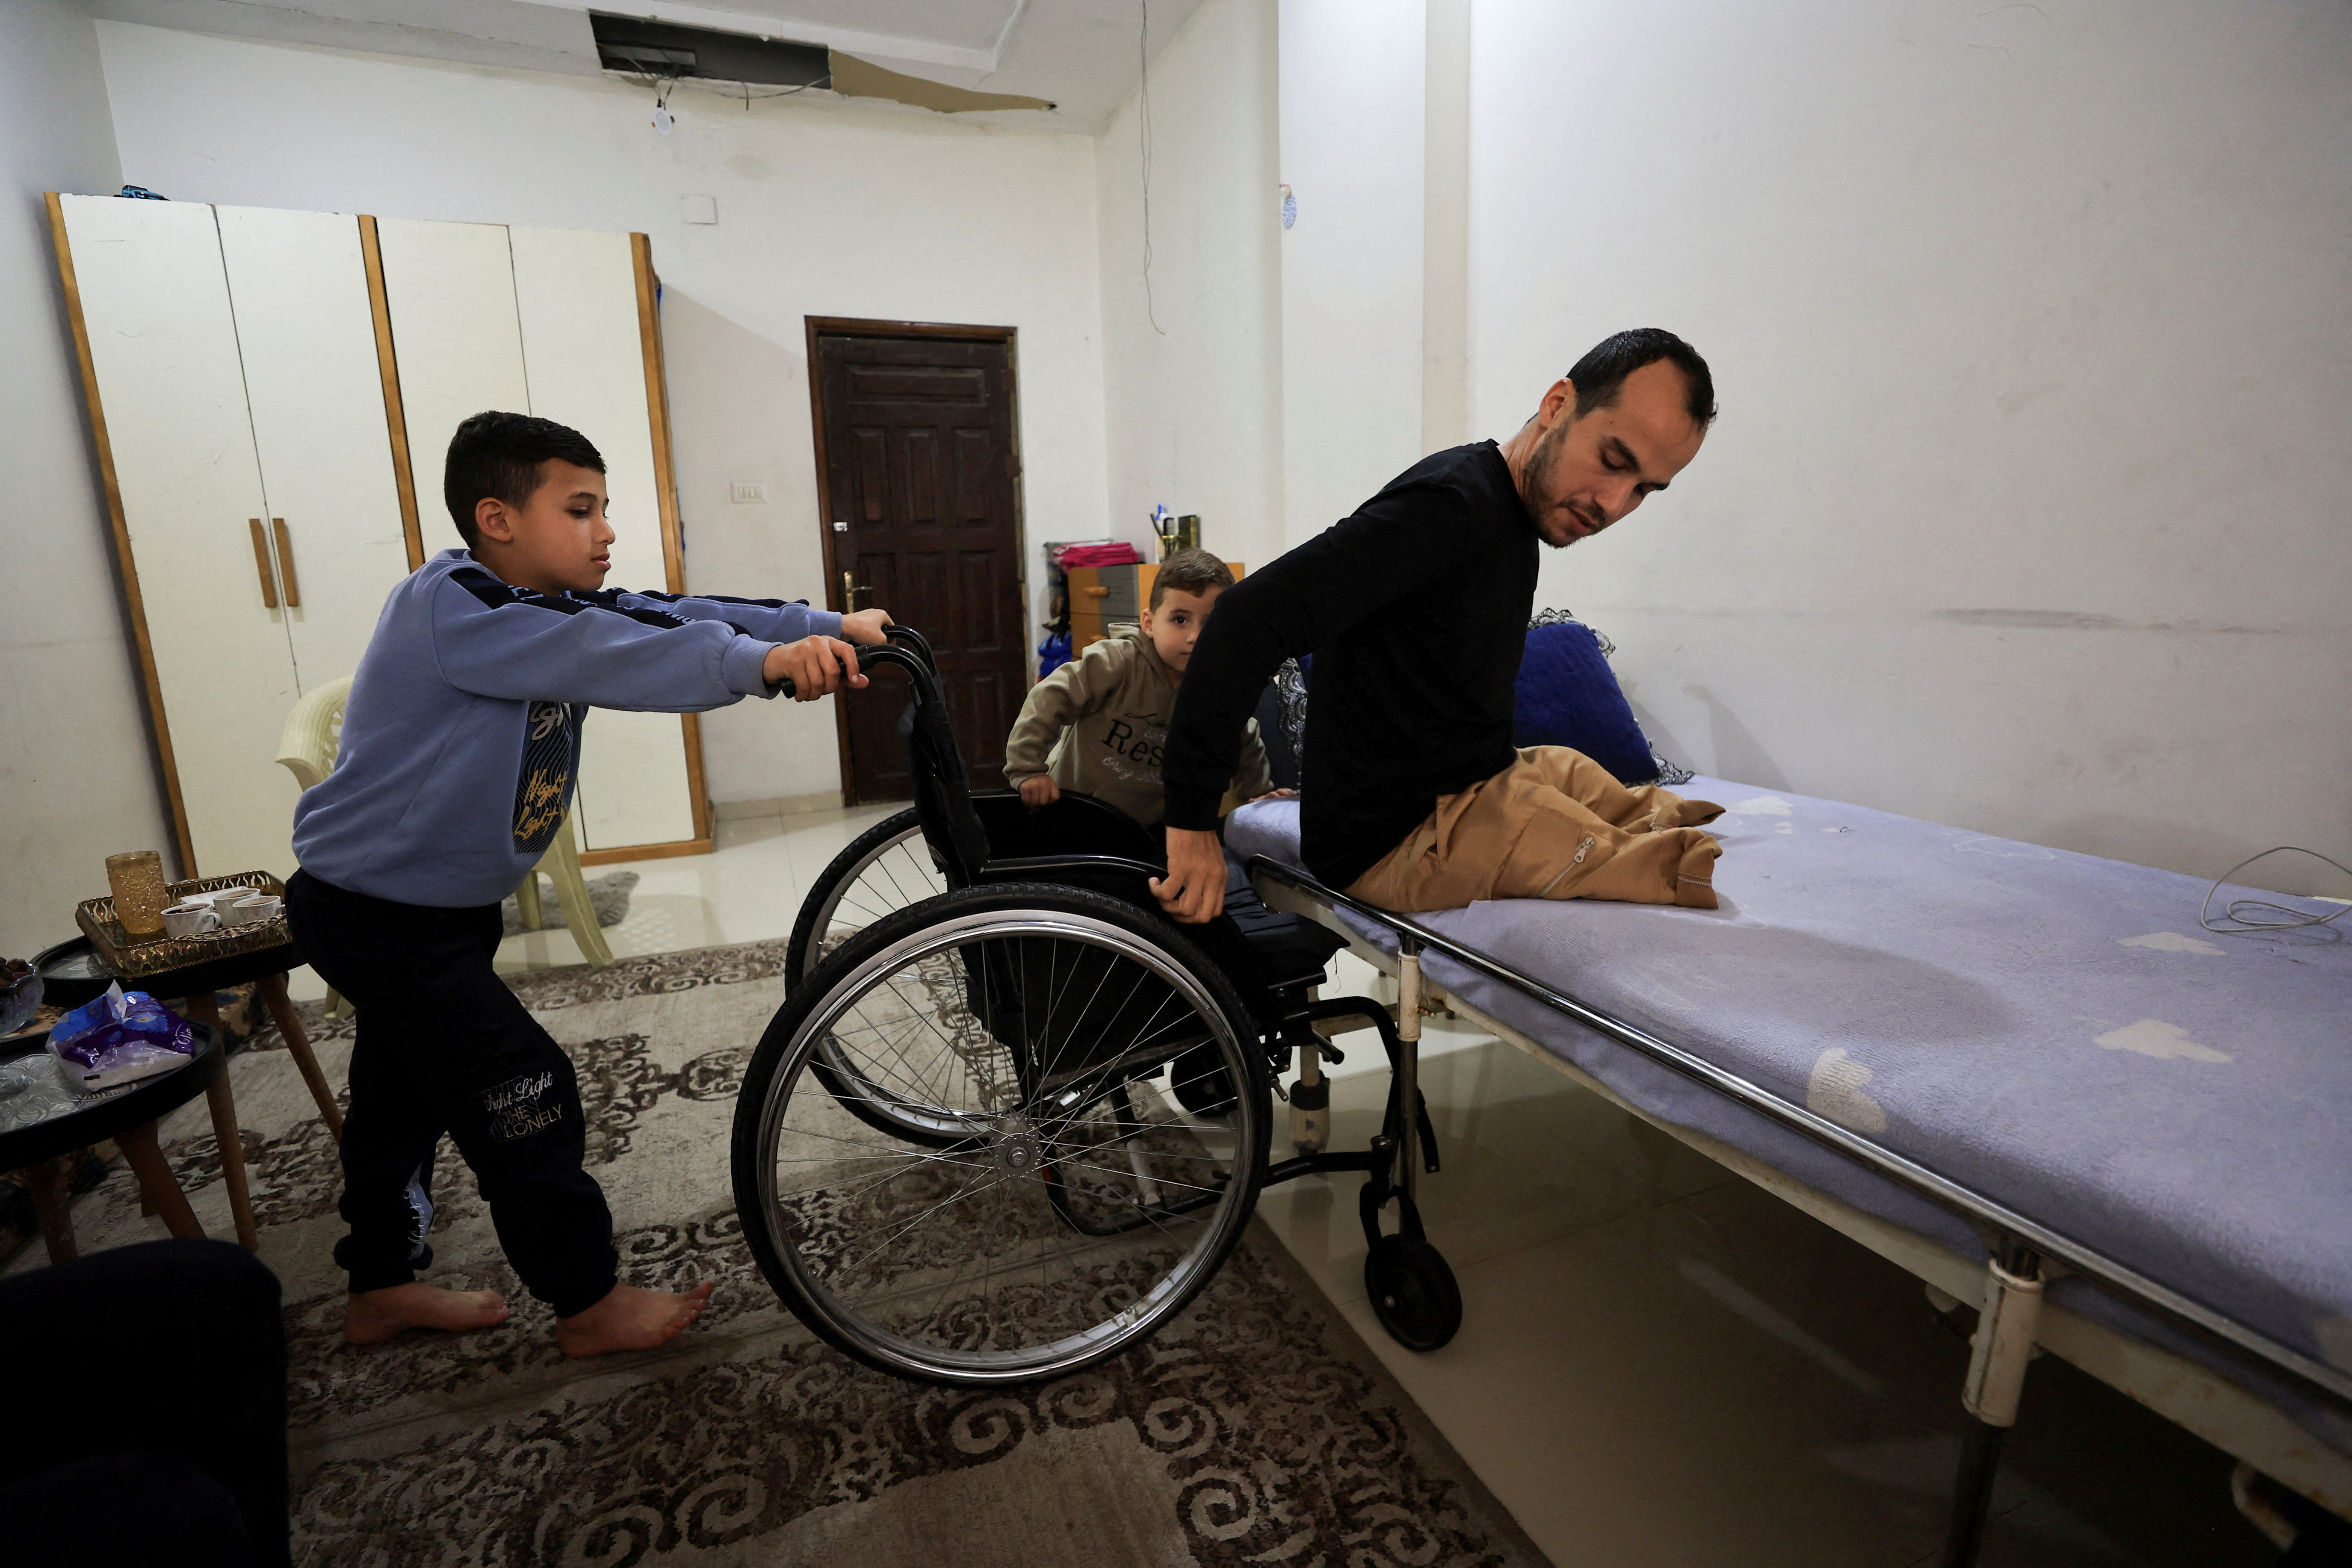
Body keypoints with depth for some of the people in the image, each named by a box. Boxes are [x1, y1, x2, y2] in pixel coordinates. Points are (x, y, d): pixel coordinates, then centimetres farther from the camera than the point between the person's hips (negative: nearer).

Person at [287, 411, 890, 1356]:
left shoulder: (551, 606, 1)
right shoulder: (450, 608, -25)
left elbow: (662, 619, -7)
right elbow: (603, 655, -40)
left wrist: (826, 628, -14)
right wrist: (762, 660, -48)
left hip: (441, 906, 10)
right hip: (379, 912, -10)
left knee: (406, 1093, 22)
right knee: (524, 1099, -4)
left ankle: (382, 1289, 42)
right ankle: (591, 1306, 12)